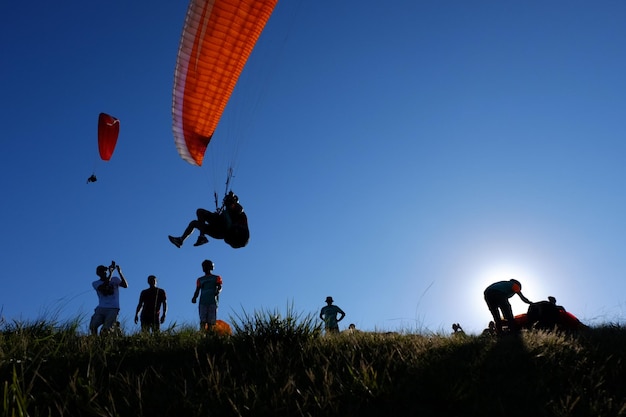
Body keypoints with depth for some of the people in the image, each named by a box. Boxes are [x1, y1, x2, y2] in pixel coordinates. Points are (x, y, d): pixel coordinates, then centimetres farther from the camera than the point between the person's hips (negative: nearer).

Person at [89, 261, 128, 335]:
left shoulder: (115, 279, 14)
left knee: (106, 328, -20)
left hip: (113, 309, -1)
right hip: (101, 308, 1)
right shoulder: (95, 283, 11)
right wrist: (110, 273, -13)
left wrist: (120, 273, -14)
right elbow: (104, 287, -11)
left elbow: (125, 285, -4)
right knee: (93, 326, -17)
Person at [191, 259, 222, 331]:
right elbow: (197, 291, 14)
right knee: (203, 320, -12)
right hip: (203, 302, 2)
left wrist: (217, 291, -25)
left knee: (211, 321, -8)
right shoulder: (200, 280, 22)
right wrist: (194, 298, -7)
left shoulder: (217, 278, 14)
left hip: (213, 302, -2)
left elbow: (220, 288, 0)